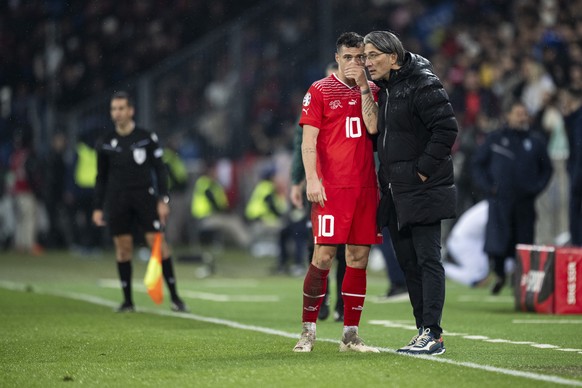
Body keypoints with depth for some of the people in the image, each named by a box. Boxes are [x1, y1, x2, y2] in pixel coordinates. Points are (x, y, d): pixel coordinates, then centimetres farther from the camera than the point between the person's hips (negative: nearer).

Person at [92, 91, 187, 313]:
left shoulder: (147, 138, 1)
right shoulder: (106, 143, 7)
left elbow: (160, 170, 3)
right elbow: (101, 177, 13)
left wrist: (163, 200, -5)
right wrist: (97, 208, 8)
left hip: (145, 196, -2)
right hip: (117, 200, 2)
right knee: (123, 247, 1)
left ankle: (174, 296, -5)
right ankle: (127, 300, 9)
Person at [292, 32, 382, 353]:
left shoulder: (371, 90, 14)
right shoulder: (320, 91, 3)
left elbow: (373, 128, -2)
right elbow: (308, 140, -2)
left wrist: (364, 86, -4)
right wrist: (312, 179, -12)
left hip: (365, 187, 4)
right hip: (331, 188, -4)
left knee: (359, 258, 4)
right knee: (323, 256, -8)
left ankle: (350, 335, 9)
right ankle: (308, 331, 1)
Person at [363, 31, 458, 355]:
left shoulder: (422, 84, -12)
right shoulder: (385, 89, 16)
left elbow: (447, 128, -19)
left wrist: (424, 170, -17)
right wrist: (386, 178, 14)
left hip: (423, 191, -9)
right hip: (396, 192, 9)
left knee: (428, 259, -9)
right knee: (408, 263, 11)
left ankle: (433, 334, -9)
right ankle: (425, 332, 16)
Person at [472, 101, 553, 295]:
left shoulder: (536, 142, 10)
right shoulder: (495, 139, 6)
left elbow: (546, 168, 19)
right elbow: (478, 163, 10)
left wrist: (536, 188, 4)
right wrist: (487, 187, -1)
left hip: (525, 202, 2)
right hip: (499, 200, -2)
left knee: (525, 241, 2)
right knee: (496, 242, -8)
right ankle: (500, 275, 15)